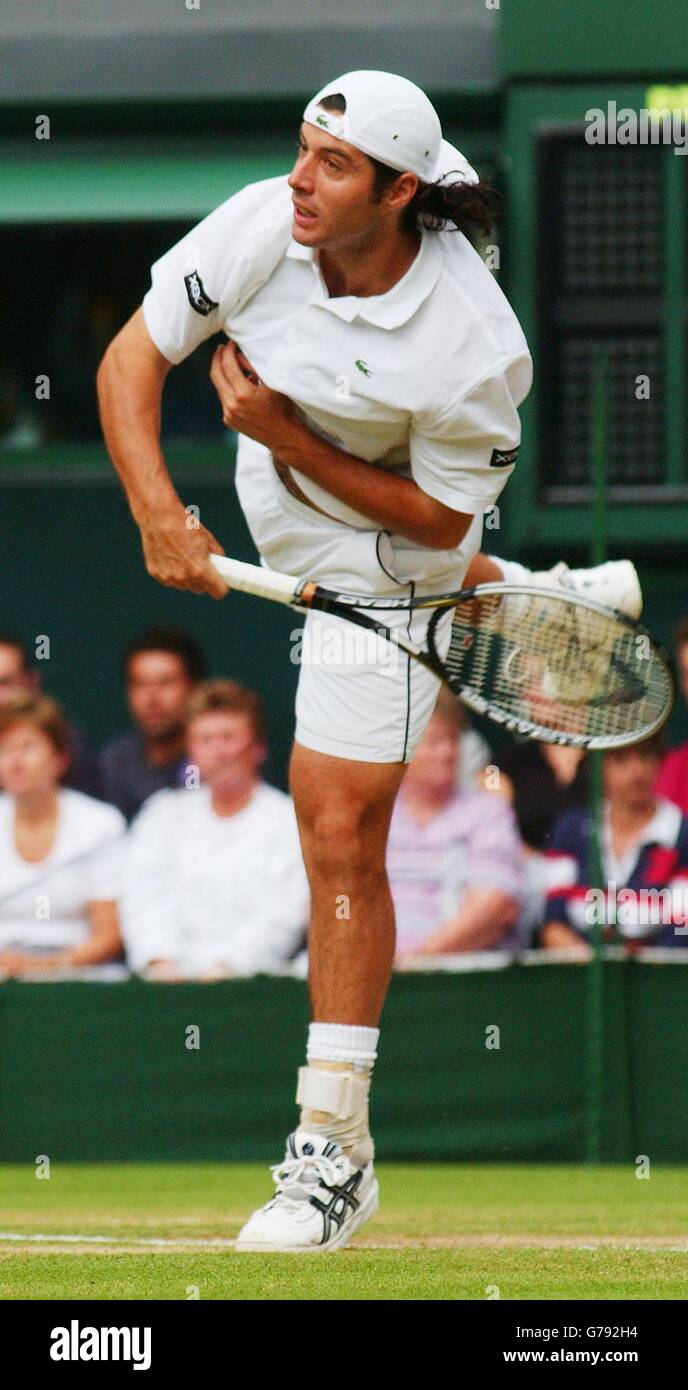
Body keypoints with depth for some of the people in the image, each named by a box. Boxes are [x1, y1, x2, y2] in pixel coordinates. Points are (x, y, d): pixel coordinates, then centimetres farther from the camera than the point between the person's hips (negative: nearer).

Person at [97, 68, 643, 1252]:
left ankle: (333, 1155, -5)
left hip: (378, 567, -6)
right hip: (269, 529, 6)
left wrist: (290, 440, -30)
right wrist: (158, 511, -29)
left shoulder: (476, 344, -33)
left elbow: (441, 518, -21)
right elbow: (132, 361, -16)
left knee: (341, 830, -10)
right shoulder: (265, 226, -23)